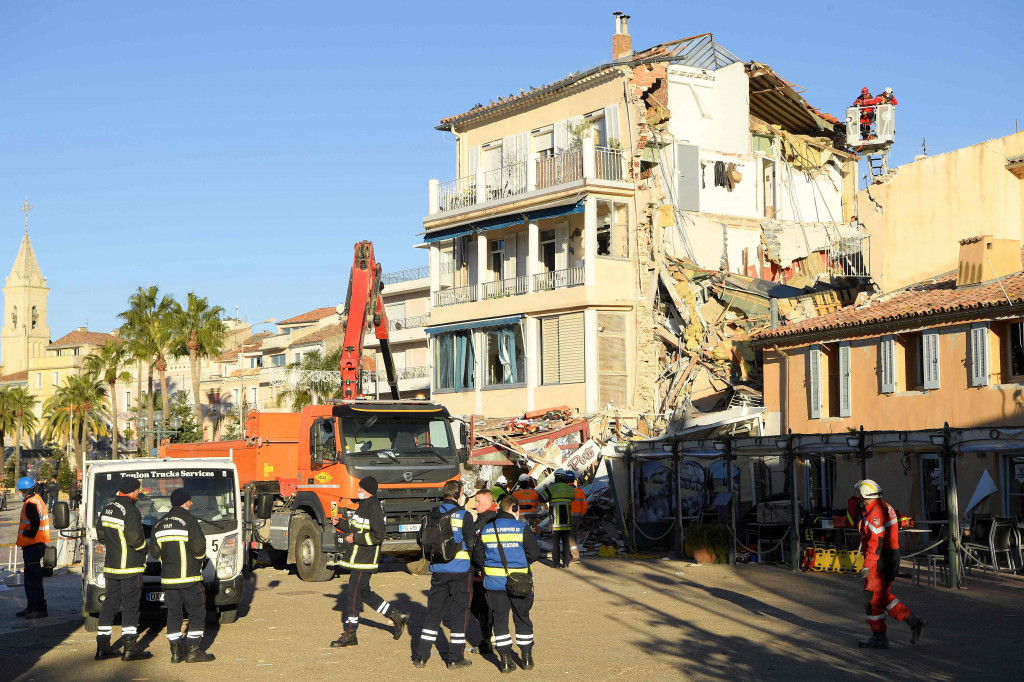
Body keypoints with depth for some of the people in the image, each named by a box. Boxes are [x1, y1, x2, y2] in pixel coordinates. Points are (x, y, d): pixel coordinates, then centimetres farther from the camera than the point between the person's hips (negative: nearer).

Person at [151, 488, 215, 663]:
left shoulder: (160, 524, 12)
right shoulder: (189, 520, -10)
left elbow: (154, 550, 12)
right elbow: (199, 545, -17)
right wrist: (200, 557, 3)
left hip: (168, 577, 6)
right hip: (189, 576, -6)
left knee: (173, 613, 12)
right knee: (197, 612, 2)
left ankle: (175, 651, 10)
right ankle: (193, 650, -1)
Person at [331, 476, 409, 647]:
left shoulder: (374, 508, -16)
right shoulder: (364, 505, 15)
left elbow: (378, 535, -22)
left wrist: (355, 538, -20)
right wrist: (339, 523, 10)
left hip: (364, 561, -10)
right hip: (356, 559, 10)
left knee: (353, 595, -6)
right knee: (365, 593, 16)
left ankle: (350, 635, 2)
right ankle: (397, 617, 24)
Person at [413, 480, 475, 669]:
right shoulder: (464, 515, -8)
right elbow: (470, 543, -11)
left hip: (438, 570, 4)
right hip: (460, 570, -4)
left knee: (433, 611, 12)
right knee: (460, 612, 5)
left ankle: (421, 656, 11)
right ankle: (455, 658, 6)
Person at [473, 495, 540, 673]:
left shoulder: (486, 529, 3)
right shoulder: (522, 528, -8)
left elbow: (478, 557, 5)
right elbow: (534, 553, -8)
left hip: (494, 582, 2)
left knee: (499, 619, 9)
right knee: (522, 618, 12)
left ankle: (505, 660, 9)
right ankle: (527, 657, 18)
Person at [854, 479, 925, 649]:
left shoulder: (875, 513, -19)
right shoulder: (884, 508, 14)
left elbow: (876, 542, -25)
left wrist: (868, 565, -26)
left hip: (881, 559, -10)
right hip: (892, 558, 10)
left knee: (872, 598, -2)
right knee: (882, 596, 17)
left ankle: (879, 637, 4)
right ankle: (913, 622, 14)